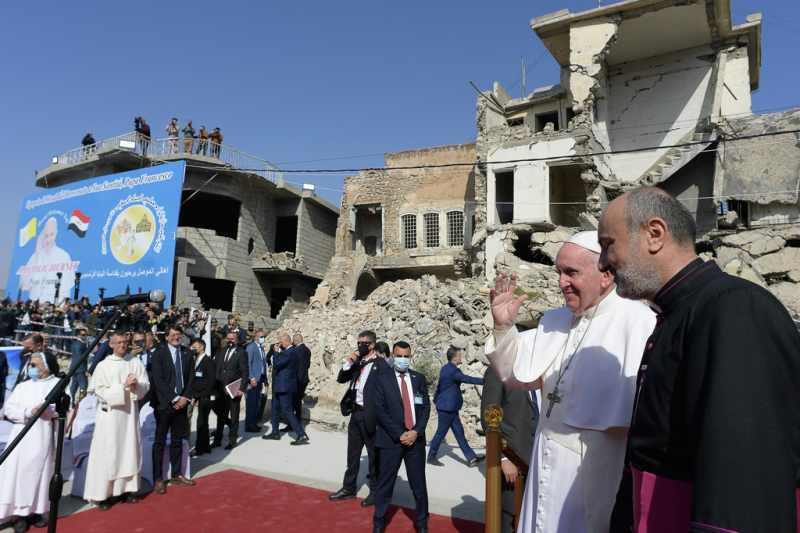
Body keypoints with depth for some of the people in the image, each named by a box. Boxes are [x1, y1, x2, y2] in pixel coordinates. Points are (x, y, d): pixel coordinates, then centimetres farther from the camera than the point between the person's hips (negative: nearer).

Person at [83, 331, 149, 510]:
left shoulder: (135, 362, 5)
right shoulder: (103, 366, -3)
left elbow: (145, 385, 5)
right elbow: (100, 391, -9)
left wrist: (135, 385, -15)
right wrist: (124, 385, -17)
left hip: (130, 411, 3)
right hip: (110, 413, -3)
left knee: (130, 449, 7)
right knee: (107, 453, 0)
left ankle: (127, 489, 18)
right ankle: (102, 494, 10)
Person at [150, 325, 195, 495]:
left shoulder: (187, 354, 7)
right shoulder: (159, 353, -5)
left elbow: (191, 378, 8)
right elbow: (159, 379, -12)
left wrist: (185, 398, -5)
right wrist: (175, 398, -15)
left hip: (181, 404, 4)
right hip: (164, 404, -4)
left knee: (177, 441, 12)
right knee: (160, 443, 3)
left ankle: (177, 474, 23)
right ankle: (158, 479, 12)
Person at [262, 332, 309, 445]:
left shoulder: (289, 353, -22)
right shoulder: (290, 351, 10)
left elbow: (276, 365, -21)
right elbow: (279, 365, 17)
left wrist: (276, 352, -11)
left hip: (284, 386, -10)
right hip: (281, 385, 10)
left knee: (287, 410, -8)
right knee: (276, 408, 20)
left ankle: (302, 435, -7)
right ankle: (275, 433, 32)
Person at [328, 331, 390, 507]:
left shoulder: (381, 365, -13)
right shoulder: (357, 362, 8)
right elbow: (341, 379, 10)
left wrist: (380, 420, -17)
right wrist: (348, 363, -7)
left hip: (370, 416, -7)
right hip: (355, 413, 7)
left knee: (373, 455, 7)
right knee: (352, 453, 18)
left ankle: (375, 491, 22)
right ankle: (349, 488, 31)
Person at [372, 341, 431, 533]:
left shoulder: (419, 378, 7)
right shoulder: (382, 379, -1)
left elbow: (426, 407, 6)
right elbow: (380, 410, -6)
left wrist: (416, 432, -8)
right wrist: (399, 434, -11)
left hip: (415, 439, 2)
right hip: (390, 440, -2)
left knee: (419, 484, 8)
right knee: (384, 484, 8)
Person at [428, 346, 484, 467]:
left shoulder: (445, 368, 10)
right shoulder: (453, 371, -21)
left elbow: (439, 385, 19)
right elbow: (469, 379, -24)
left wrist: (435, 401, 29)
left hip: (450, 408, 10)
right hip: (447, 407, -10)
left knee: (459, 432, 10)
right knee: (441, 432, 4)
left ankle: (471, 458, 15)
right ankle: (431, 457, 18)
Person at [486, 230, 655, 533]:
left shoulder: (638, 322, -15)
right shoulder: (554, 321, 7)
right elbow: (519, 376, 5)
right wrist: (504, 327, -7)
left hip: (596, 470, -6)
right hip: (549, 463, 6)